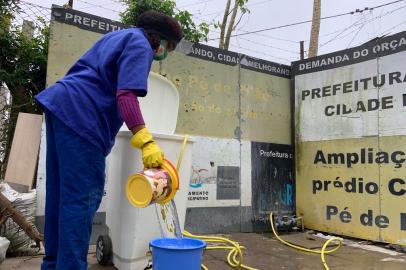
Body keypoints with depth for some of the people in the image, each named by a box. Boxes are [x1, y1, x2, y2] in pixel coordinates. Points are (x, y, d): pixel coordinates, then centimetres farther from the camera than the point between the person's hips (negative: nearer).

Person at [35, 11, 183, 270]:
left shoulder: (119, 35, 26)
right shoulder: (140, 44, -4)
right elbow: (126, 95, -20)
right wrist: (145, 141, -28)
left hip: (61, 105, 10)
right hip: (79, 115, -10)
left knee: (60, 193, 12)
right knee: (83, 197, -9)